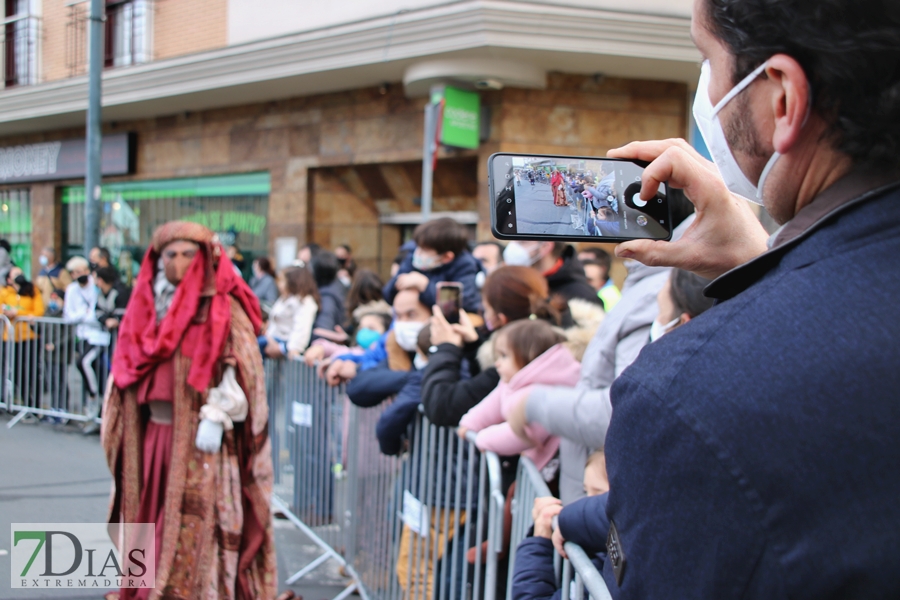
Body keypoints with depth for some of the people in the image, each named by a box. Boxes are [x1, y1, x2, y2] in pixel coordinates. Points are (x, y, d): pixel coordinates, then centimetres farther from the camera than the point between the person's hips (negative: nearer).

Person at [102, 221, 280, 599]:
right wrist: (120, 429, 12)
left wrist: (215, 418, -18)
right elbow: (128, 366, 16)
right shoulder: (147, 304, 12)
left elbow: (235, 369, -10)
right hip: (151, 431, 6)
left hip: (197, 435, -6)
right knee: (151, 518, 9)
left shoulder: (223, 309, -5)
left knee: (194, 523, -5)